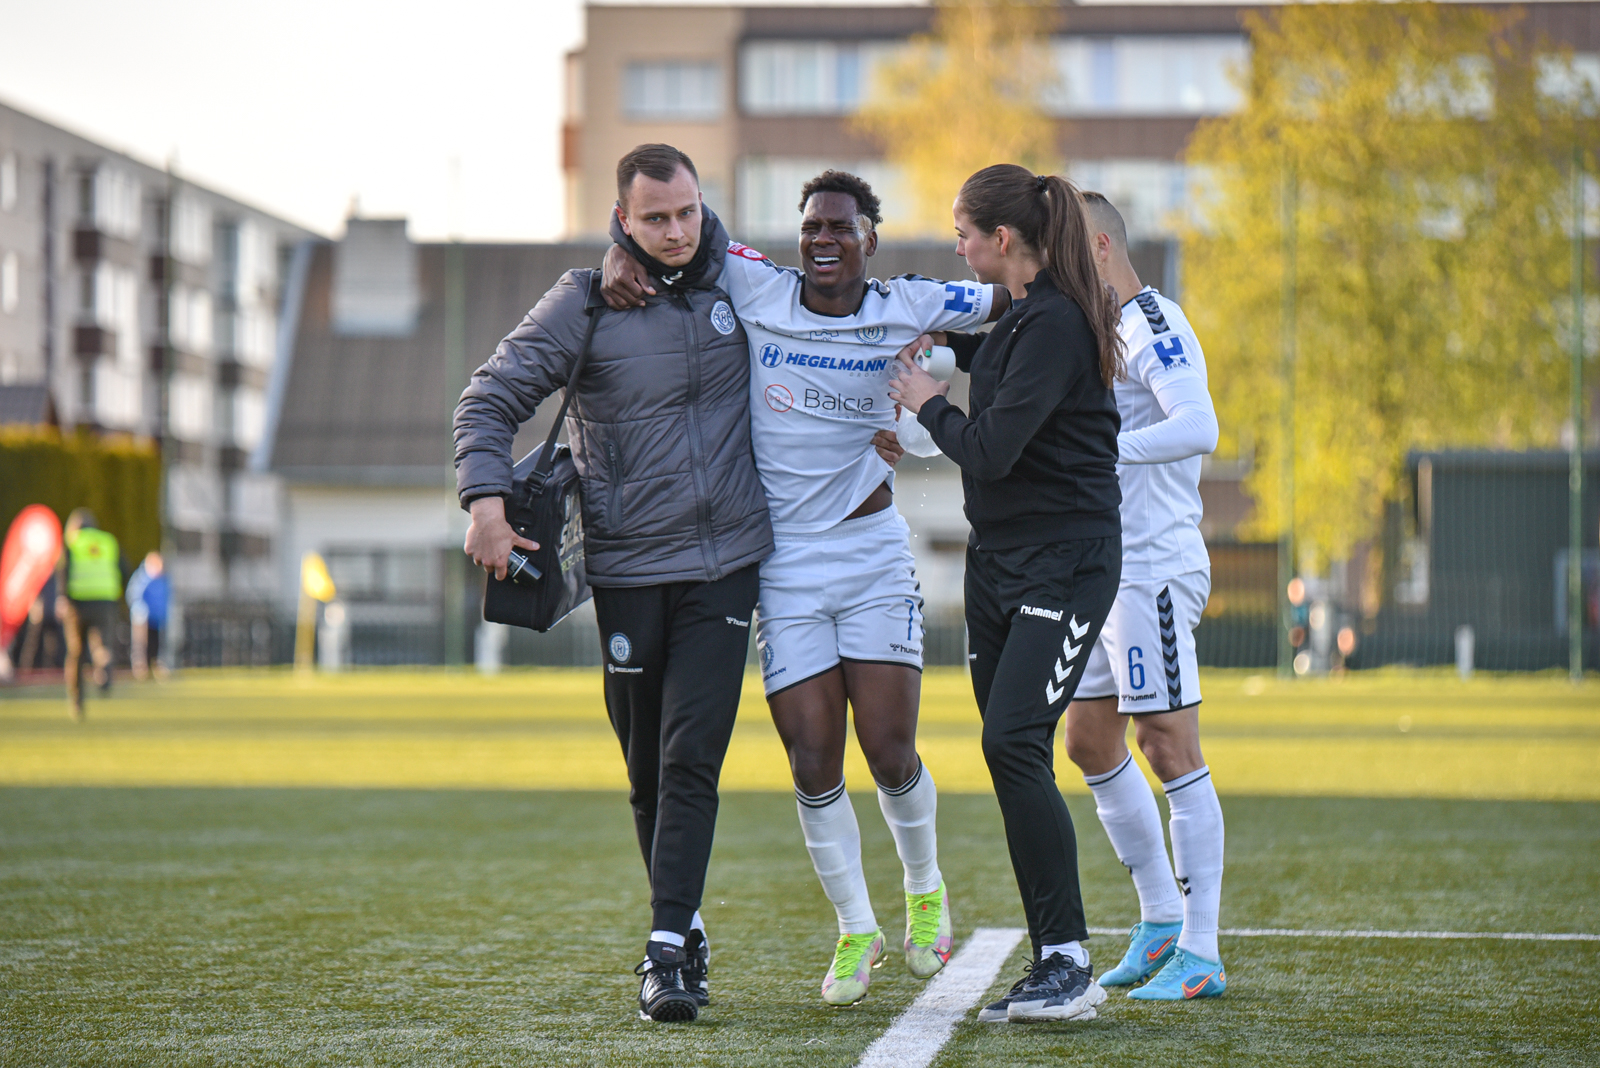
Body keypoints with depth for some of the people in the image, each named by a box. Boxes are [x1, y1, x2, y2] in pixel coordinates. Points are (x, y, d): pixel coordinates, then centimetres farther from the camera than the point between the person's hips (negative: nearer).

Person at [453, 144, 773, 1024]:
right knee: (647, 767, 7)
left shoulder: (737, 280, 4)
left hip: (725, 562, 1)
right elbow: (491, 400, -2)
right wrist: (486, 500, -17)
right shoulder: (584, 305, -4)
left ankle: (667, 951, -11)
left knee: (691, 757, -10)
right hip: (628, 568, -1)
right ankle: (683, 928, 24)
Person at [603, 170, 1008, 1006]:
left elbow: (1016, 299, 11)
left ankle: (925, 890, 26)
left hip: (873, 557, 0)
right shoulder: (754, 289, -1)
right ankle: (856, 930, 17)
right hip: (783, 563, 1)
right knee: (813, 761, -1)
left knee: (890, 751, -4)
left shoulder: (903, 310, -1)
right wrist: (621, 257, -10)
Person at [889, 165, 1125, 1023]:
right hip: (998, 558, 10)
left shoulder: (1057, 323, -17)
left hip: (1066, 561, -10)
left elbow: (993, 448, -21)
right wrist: (941, 342, 20)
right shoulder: (1021, 315, 12)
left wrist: (930, 406, -4)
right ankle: (1053, 971, 9)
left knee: (1013, 743, -18)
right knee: (1009, 755, 5)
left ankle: (1069, 965, -15)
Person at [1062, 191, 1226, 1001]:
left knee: (1169, 751, -8)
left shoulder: (1154, 327, -14)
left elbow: (1198, 430, -27)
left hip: (1153, 568, -10)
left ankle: (1200, 955, -6)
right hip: (1101, 570, 10)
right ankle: (1160, 919, 24)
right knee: (1091, 744, 14)